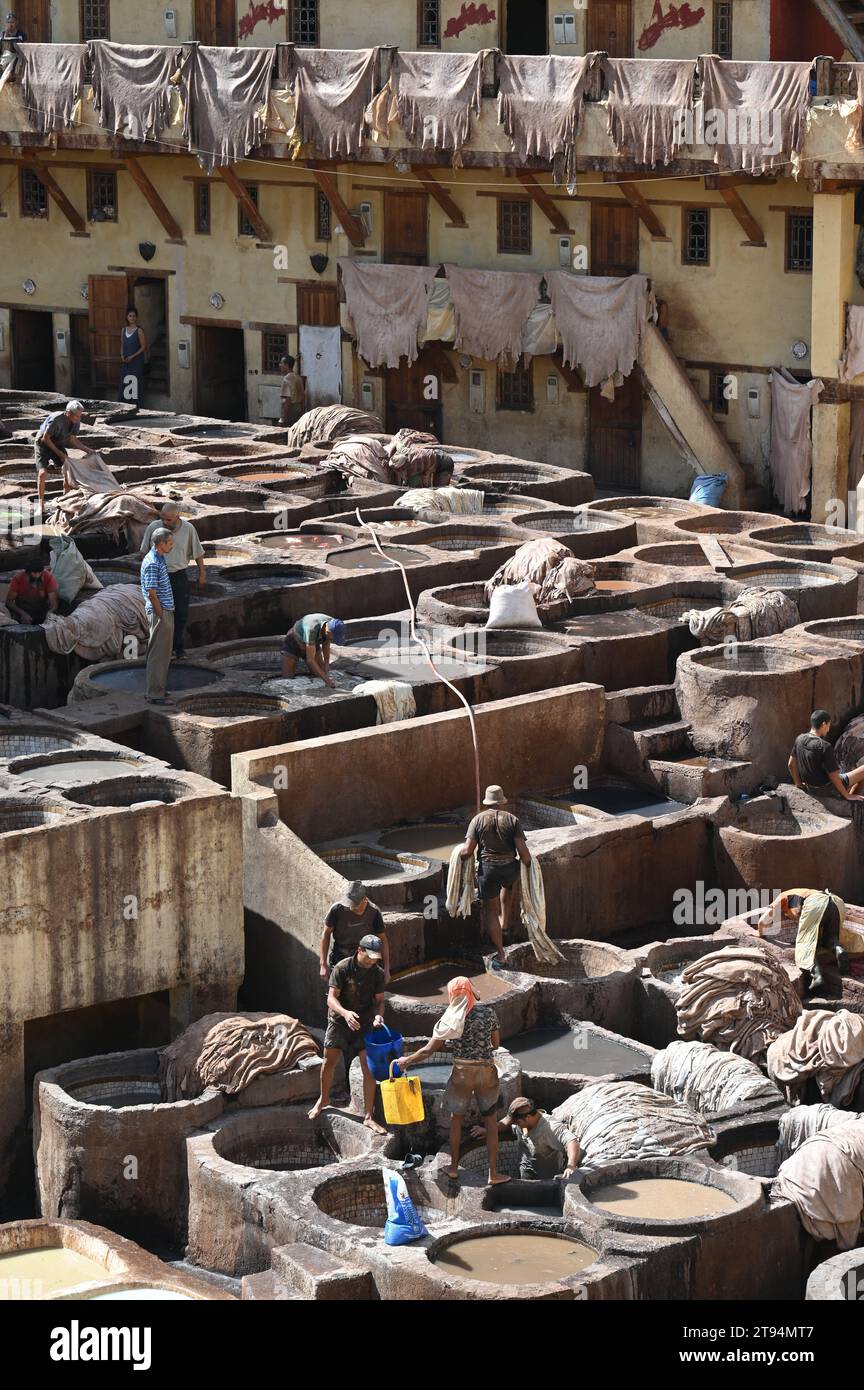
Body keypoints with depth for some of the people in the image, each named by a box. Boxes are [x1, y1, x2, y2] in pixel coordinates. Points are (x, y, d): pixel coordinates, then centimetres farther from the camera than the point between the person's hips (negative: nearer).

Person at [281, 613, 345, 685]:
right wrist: (326, 679, -41)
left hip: (312, 645, 5)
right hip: (293, 644, -5)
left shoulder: (332, 624, -25)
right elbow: (310, 660, -40)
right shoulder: (312, 629, -45)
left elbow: (326, 644, -3)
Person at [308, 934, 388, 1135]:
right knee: (330, 1061, 2)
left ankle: (368, 1117, -1)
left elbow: (379, 1000, 1)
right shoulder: (342, 968, -14)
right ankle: (323, 1099, 32)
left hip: (363, 1023, 2)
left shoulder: (378, 973, -4)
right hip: (339, 1020, -2)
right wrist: (345, 1013, -36)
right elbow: (331, 998, -18)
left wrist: (378, 1014, -22)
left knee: (369, 1067, -7)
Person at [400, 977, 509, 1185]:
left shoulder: (451, 1019, -9)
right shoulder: (488, 1012, -6)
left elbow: (428, 1050, -6)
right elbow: (496, 1043, 5)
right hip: (486, 1072, 1)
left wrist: (407, 1061, 9)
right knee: (490, 1121, 12)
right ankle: (493, 1172, 12)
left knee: (456, 1118, 19)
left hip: (462, 1073, -1)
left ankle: (454, 1168, 25)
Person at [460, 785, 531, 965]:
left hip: (487, 869, -1)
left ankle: (500, 955, 8)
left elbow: (467, 851, -7)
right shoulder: (512, 820, -3)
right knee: (508, 887, 38)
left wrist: (460, 856, 15)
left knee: (491, 911, 10)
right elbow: (523, 850, -9)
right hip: (510, 868, 1)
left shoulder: (478, 820, -3)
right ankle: (504, 925, 40)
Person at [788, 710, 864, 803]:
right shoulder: (825, 747, -27)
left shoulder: (800, 739, -7)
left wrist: (798, 784, 17)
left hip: (811, 787, 8)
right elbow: (833, 776, -24)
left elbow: (791, 764, 3)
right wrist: (847, 795, -12)